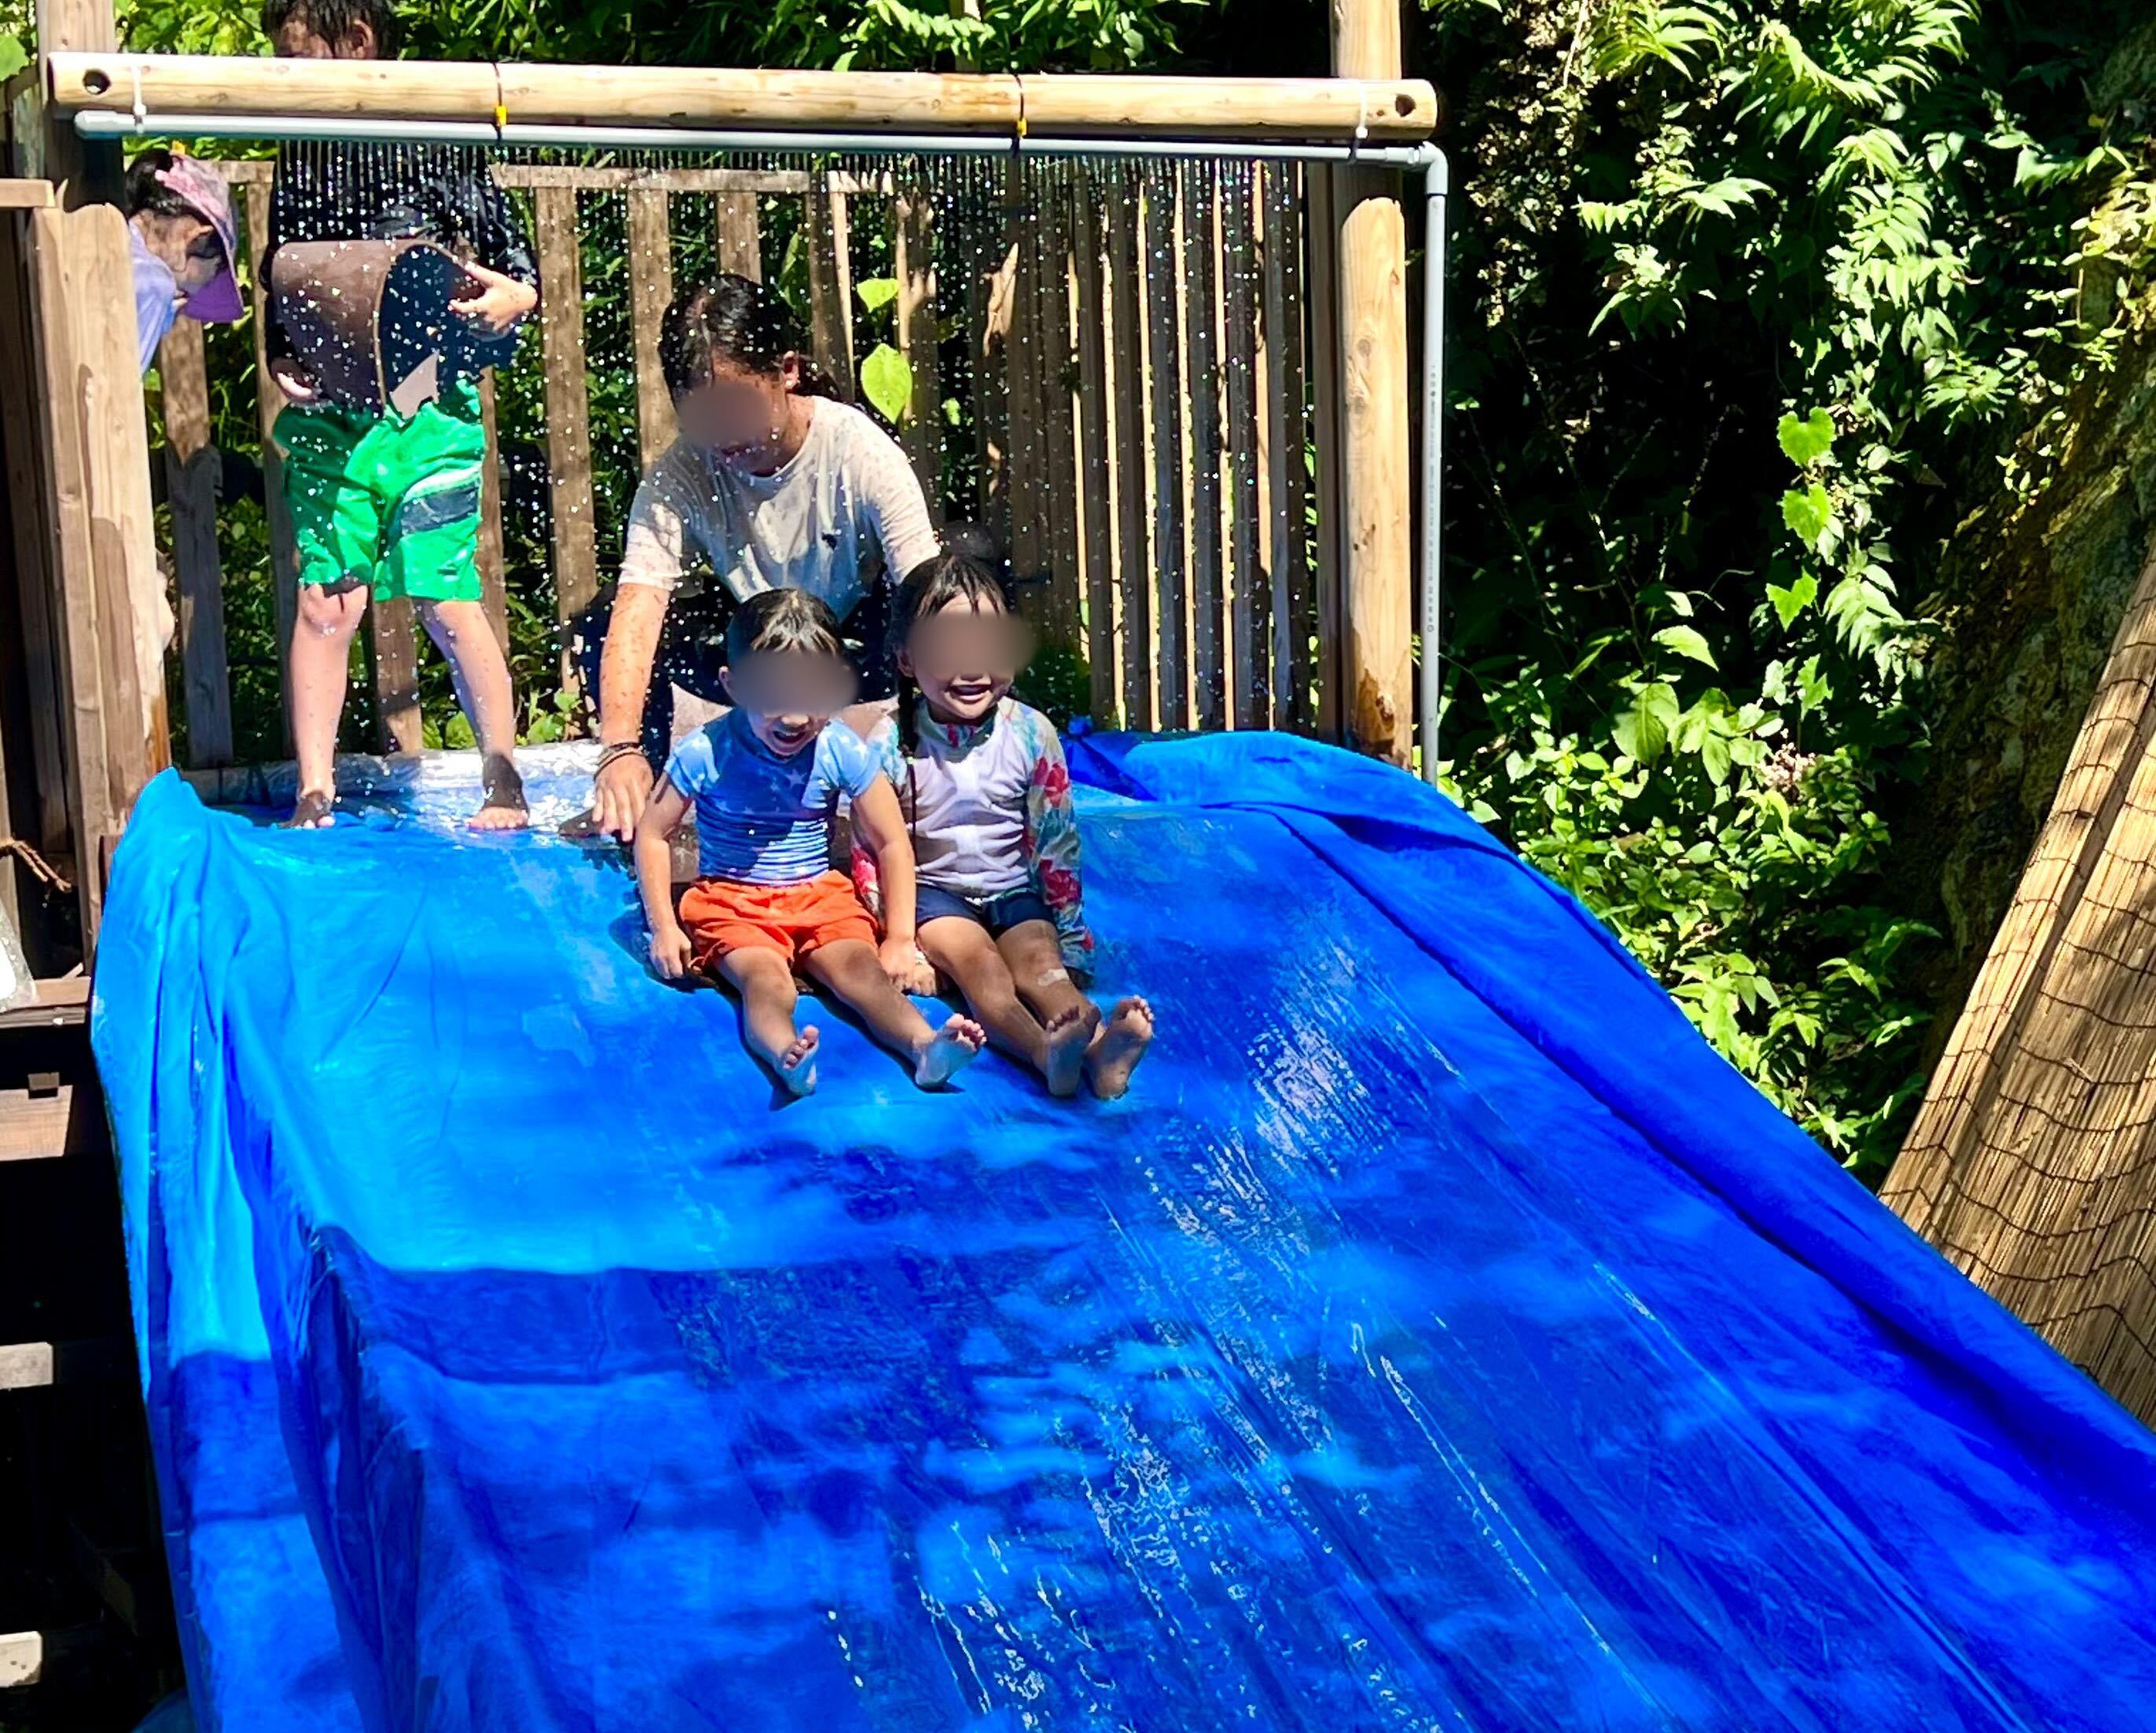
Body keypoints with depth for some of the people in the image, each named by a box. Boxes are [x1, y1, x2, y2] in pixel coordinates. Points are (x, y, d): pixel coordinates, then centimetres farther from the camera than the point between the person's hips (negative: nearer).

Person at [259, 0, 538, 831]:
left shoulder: (440, 141, 1)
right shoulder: (299, 157, 12)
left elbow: (513, 253, 5)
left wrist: (516, 296, -16)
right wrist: (280, 364, 1)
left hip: (430, 409, -3)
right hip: (325, 411, 3)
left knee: (447, 600, -3)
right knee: (325, 602, -1)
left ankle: (505, 783, 12)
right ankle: (315, 796, 6)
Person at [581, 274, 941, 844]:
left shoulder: (862, 453, -25)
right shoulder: (679, 476, -20)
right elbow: (637, 614, -31)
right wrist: (621, 749, -48)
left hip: (857, 655, -2)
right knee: (607, 621, -22)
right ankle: (639, 801, -7)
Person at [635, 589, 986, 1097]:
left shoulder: (843, 752, -8)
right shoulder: (706, 753, -12)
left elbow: (892, 845, 0)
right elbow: (653, 834, 0)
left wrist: (901, 938, -4)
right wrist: (663, 926, -4)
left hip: (821, 896, 2)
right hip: (732, 902, -2)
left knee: (861, 965, -27)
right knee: (766, 979, -32)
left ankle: (925, 1045, -53)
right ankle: (785, 1054, -63)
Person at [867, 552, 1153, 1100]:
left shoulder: (1031, 734, -4)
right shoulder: (892, 744, -9)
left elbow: (1056, 843, 1)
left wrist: (1070, 937, -1)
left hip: (1015, 889, 2)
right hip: (932, 890, -2)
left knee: (1039, 958, -28)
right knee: (978, 960, -31)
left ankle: (1100, 1048, -58)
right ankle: (1048, 1052, -60)